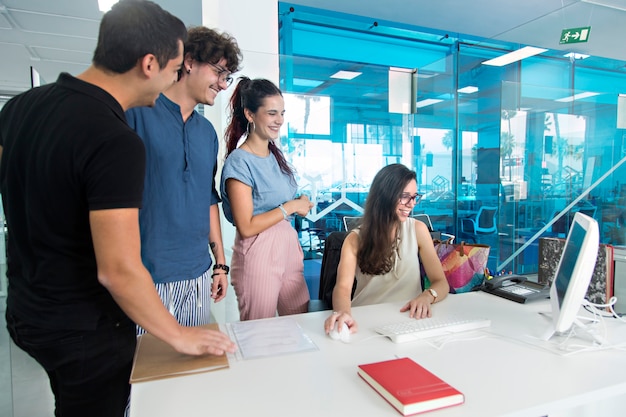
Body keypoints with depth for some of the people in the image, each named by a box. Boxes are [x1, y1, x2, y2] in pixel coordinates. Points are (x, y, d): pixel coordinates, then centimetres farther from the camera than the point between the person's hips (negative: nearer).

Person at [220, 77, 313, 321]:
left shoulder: (275, 154, 10)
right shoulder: (239, 162, -14)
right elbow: (246, 227, -18)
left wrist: (300, 205, 6)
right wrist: (290, 207, -13)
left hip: (288, 246, 7)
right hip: (258, 254, -7)